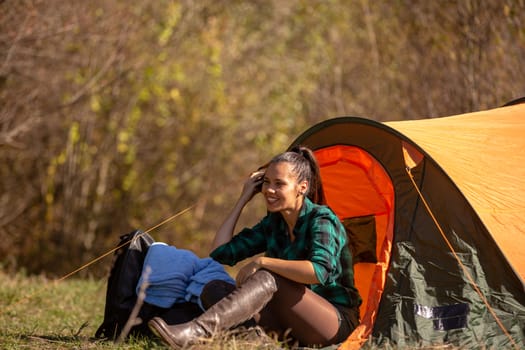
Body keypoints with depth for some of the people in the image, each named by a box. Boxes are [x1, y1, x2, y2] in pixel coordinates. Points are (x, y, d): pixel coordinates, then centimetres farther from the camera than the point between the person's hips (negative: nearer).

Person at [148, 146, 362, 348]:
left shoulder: (321, 220, -12)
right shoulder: (273, 223, 10)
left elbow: (319, 272, -32)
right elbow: (220, 253, 10)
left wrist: (261, 261, -27)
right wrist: (243, 200, 9)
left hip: (337, 322, -7)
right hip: (295, 322, 7)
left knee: (266, 279, -33)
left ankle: (196, 332, -51)